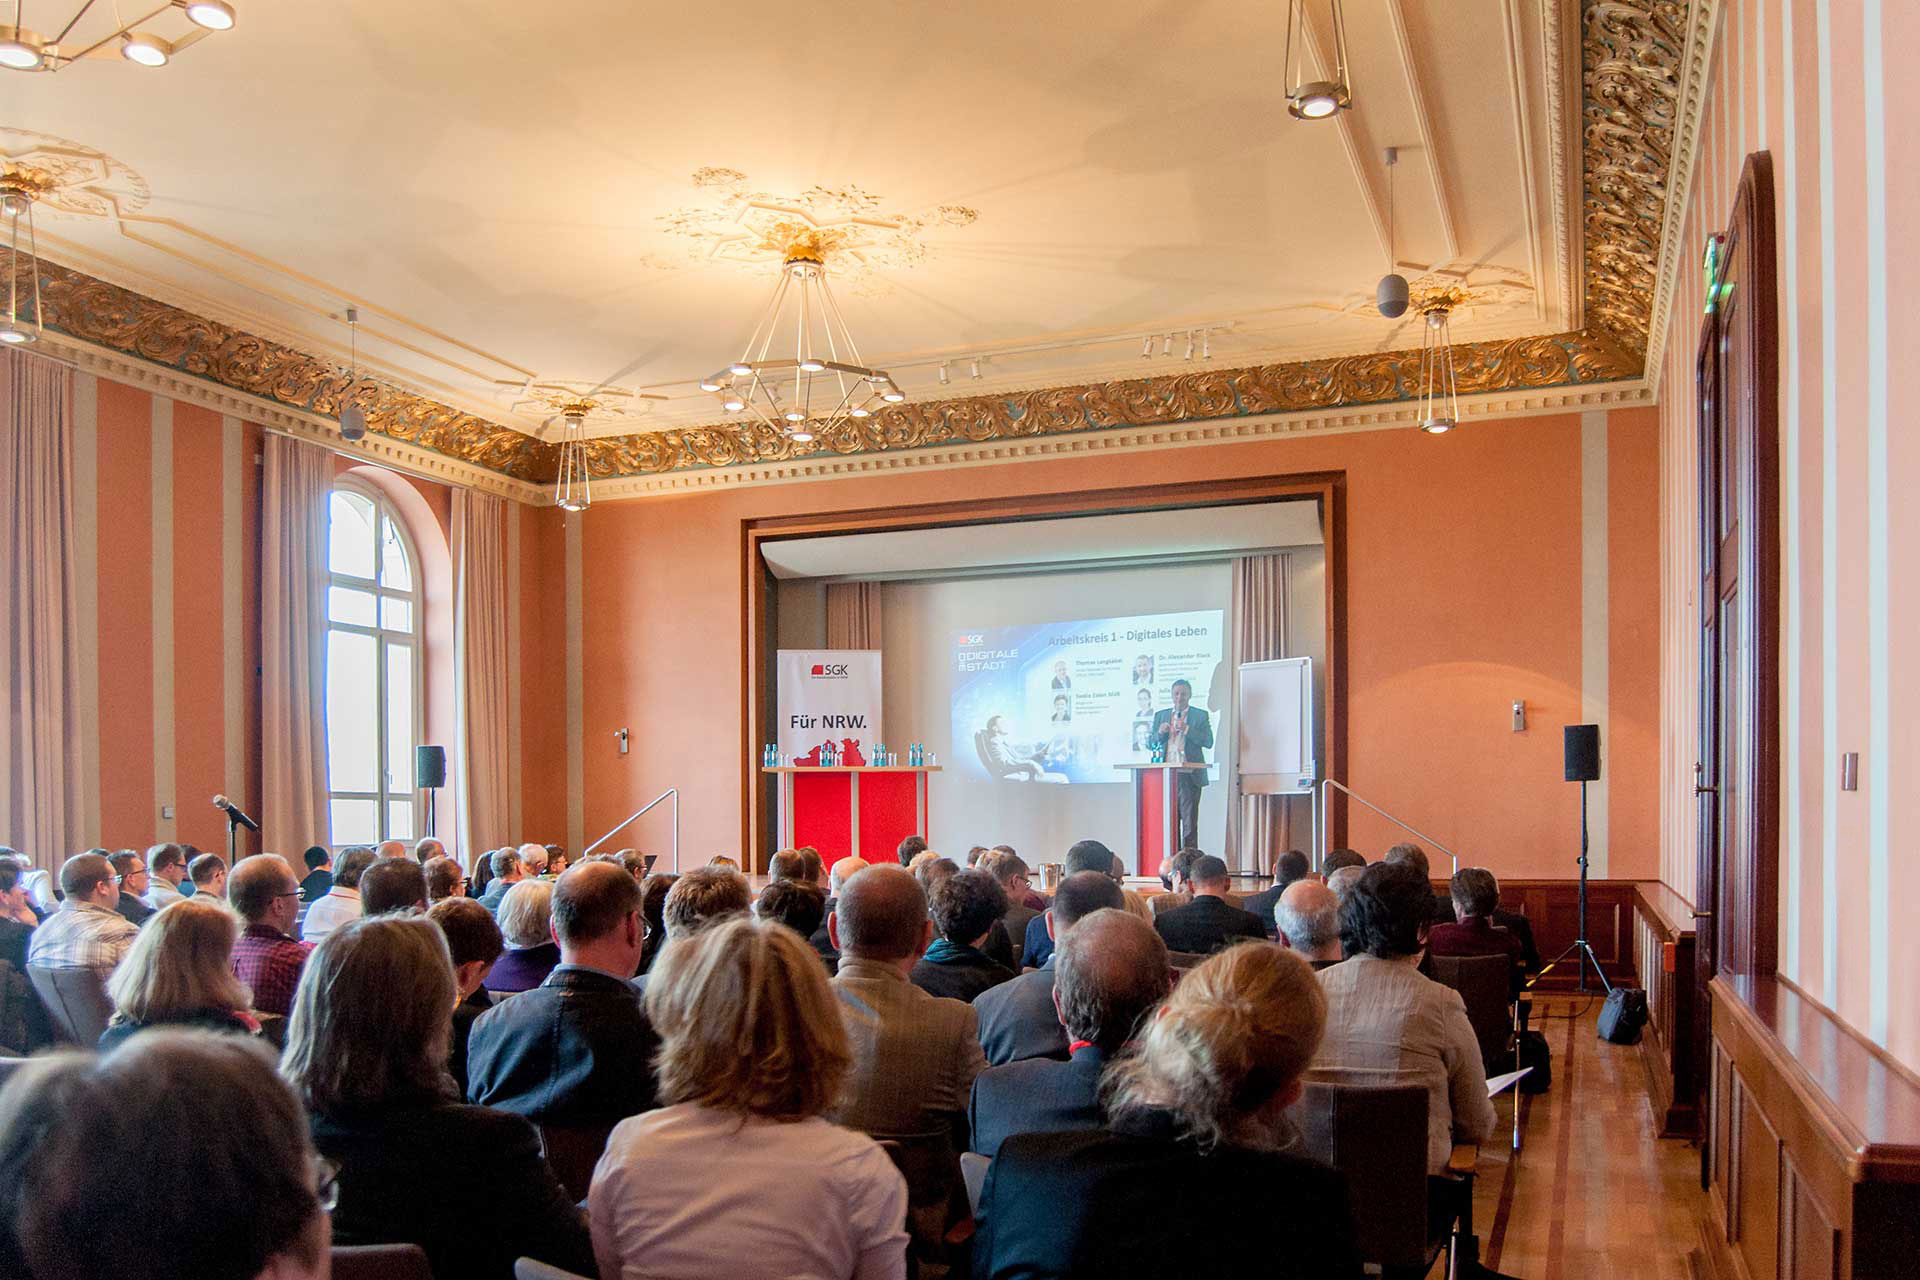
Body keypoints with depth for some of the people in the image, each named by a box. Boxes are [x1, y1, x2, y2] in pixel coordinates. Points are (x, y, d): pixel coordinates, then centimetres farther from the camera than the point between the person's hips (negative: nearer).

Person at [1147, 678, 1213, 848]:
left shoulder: (1200, 715, 7)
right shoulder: (1160, 715, 16)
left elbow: (1208, 741, -5)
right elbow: (1151, 743, 13)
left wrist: (1186, 729, -13)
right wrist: (1160, 733, -7)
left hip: (1189, 776, -3)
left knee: (1189, 822, -4)